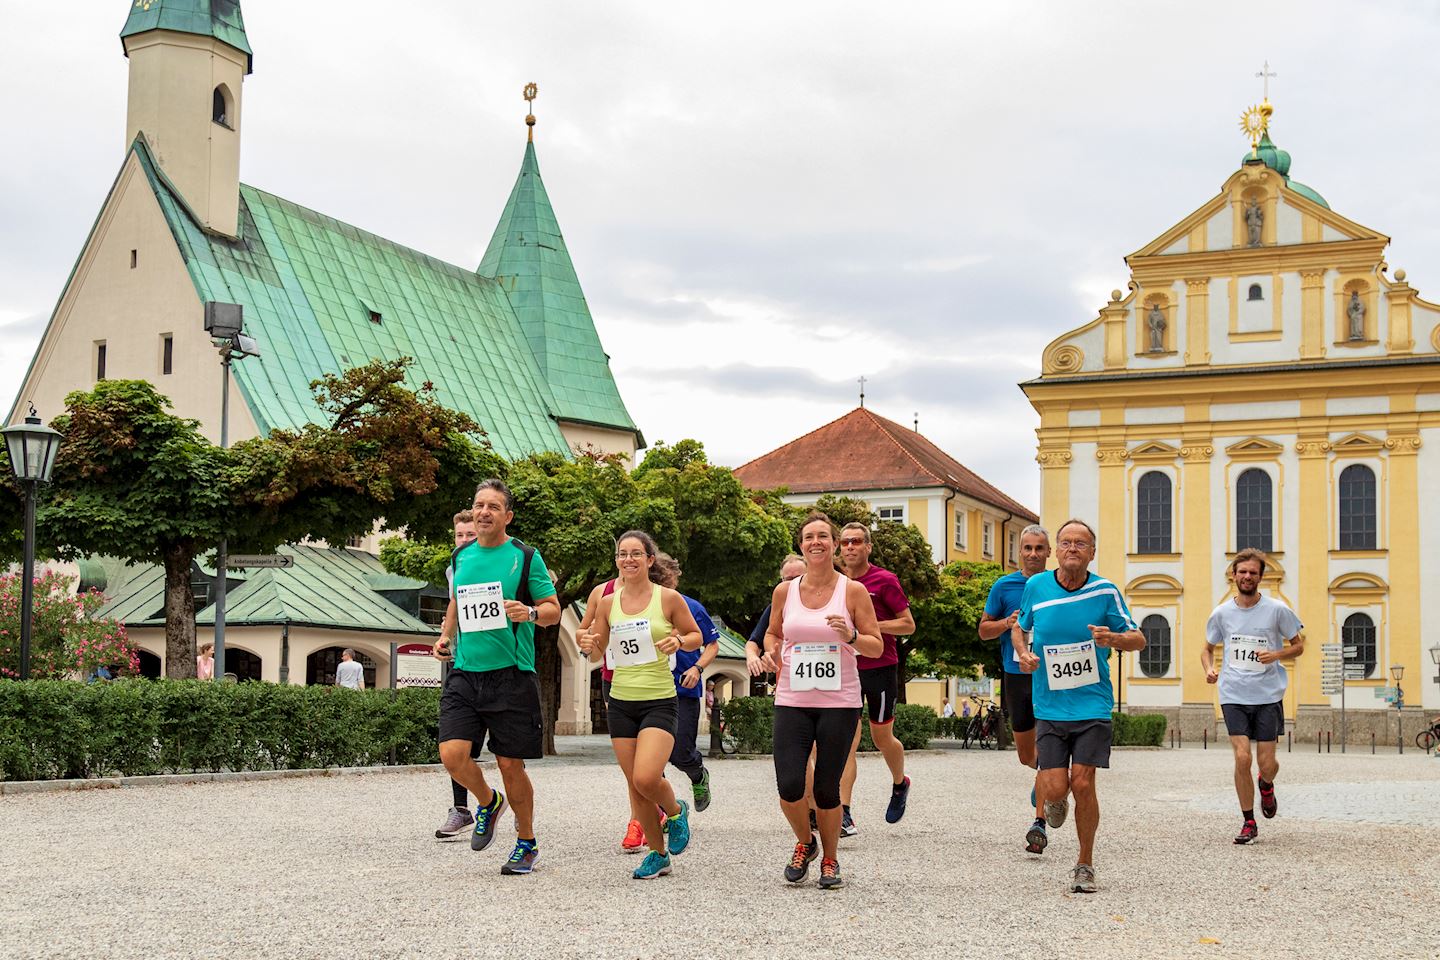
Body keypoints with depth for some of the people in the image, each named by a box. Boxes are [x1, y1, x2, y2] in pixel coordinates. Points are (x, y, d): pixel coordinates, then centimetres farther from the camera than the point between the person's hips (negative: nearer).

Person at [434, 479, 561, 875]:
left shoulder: (526, 556, -1)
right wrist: (446, 633, 10)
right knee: (452, 754, -11)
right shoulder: (461, 557, 11)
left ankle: (527, 843, 22)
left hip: (512, 675, -3)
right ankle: (488, 802, 21)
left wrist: (530, 612, -20)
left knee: (510, 764, 1)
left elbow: (553, 609, 1)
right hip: (465, 672, 4)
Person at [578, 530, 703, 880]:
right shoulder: (608, 603, 6)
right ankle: (658, 854, 22)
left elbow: (696, 636, 7)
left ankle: (676, 812, 13)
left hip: (659, 701, -4)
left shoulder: (669, 599, -4)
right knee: (634, 784, 5)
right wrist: (588, 645, -7)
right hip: (621, 703, 4)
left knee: (646, 778, -20)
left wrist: (679, 641, -15)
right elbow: (598, 650, 15)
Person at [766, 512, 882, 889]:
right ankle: (805, 843, 22)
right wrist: (771, 650, -1)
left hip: (840, 703, -2)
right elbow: (772, 633, 21)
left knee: (826, 789, 0)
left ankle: (830, 859, 24)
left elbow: (877, 647, 2)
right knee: (789, 787, -9)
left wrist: (850, 636, -17)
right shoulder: (784, 591, 5)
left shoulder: (853, 591, -1)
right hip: (792, 701, 2)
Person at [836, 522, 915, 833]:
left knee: (882, 737, 9)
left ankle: (900, 784, 41)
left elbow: (908, 625, -6)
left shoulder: (885, 580, -7)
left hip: (881, 667, -3)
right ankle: (843, 816, -13)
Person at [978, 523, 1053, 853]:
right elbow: (984, 630, 10)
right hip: (1016, 676, 3)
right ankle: (1046, 779, 46)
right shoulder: (1004, 586, 5)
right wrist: (1007, 623, -10)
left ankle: (1039, 823, -11)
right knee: (1026, 755, 12)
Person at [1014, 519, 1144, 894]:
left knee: (1082, 784, -9)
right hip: (1049, 706, 1)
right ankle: (1055, 801, 33)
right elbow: (1019, 627, 18)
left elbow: (1138, 639, 3)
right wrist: (1023, 652, -3)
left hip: (1092, 706, -1)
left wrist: (1112, 639, -18)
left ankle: (1085, 865, 12)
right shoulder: (1036, 586, 1)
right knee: (1056, 788, -7)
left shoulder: (1105, 591, -3)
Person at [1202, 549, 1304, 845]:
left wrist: (1276, 655, -13)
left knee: (1266, 763, 0)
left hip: (1268, 697, -1)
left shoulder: (1277, 610, -2)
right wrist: (1209, 669, -5)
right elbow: (1208, 649, 17)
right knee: (1242, 758, -10)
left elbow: (1298, 645, 7)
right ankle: (1248, 822, 5)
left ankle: (1266, 786, 38)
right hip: (1234, 696, 1)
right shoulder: (1221, 613, 3)